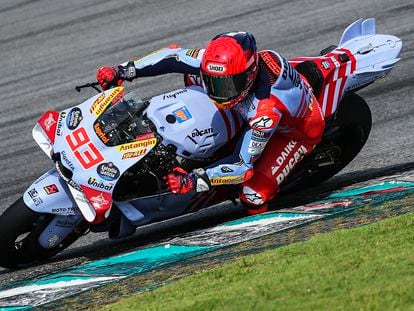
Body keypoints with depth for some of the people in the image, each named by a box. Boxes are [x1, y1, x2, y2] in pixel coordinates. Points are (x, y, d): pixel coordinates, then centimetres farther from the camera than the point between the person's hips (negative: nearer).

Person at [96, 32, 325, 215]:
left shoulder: (268, 106, -46)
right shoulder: (219, 63, -30)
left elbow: (244, 167, -42)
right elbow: (174, 56, -16)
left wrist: (195, 180, -51)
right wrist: (125, 71, -22)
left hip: (297, 130, -7)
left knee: (254, 195, -27)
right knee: (192, 74, 11)